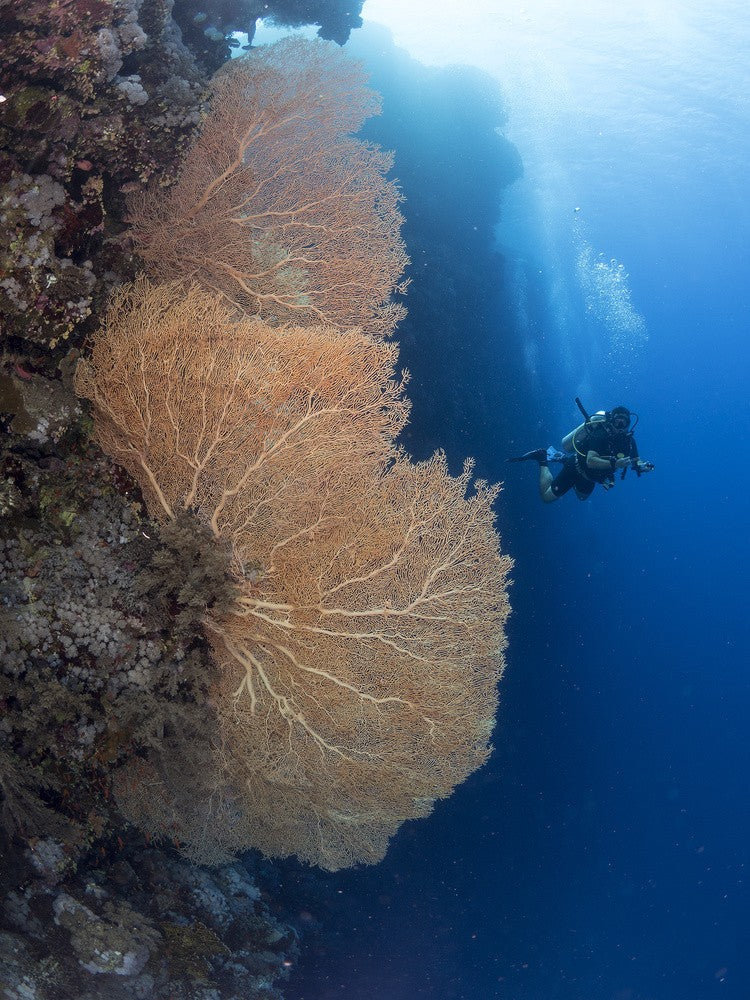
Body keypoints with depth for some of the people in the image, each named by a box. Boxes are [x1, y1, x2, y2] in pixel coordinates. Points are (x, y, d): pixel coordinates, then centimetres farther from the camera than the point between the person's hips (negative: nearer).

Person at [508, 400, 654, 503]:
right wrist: (614, 464, -55)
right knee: (547, 497, 0)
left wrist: (642, 466, -29)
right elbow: (591, 461, -44)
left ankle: (561, 457, 37)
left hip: (589, 476, 7)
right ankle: (543, 460, 18)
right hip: (576, 468, -7)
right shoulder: (601, 435, -34)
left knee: (583, 497, 36)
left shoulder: (629, 441, -14)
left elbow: (636, 461, -5)